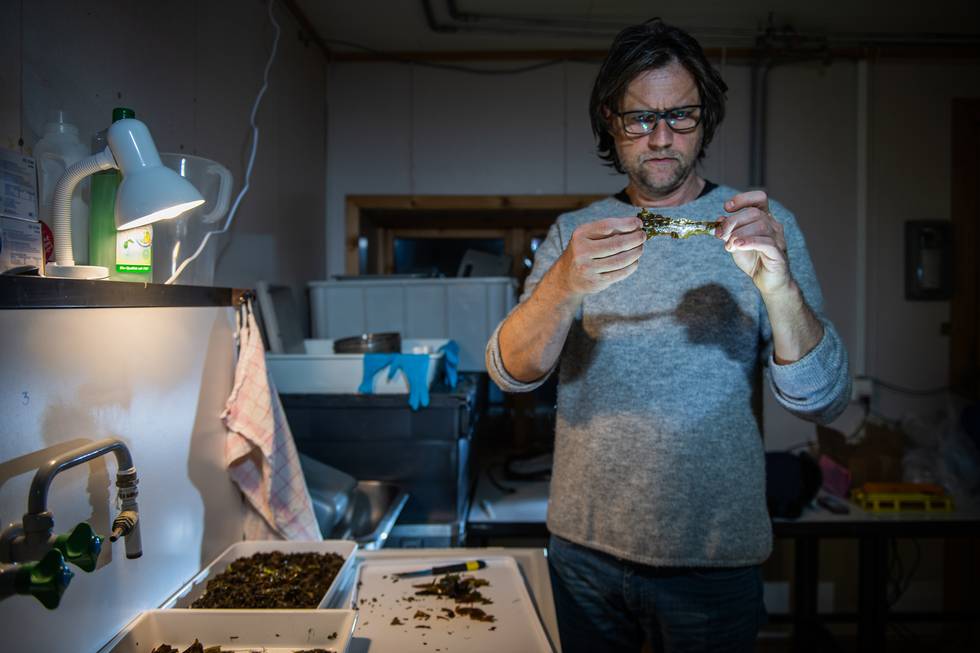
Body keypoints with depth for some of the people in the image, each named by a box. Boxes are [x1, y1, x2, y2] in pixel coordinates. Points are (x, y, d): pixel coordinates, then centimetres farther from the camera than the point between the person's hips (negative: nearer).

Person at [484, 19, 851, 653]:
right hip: (583, 547, 2)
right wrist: (564, 287, -33)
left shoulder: (763, 226, -5)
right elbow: (511, 372, -13)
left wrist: (779, 287, -32)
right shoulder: (573, 232, 0)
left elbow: (824, 401, -13)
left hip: (714, 558, -1)